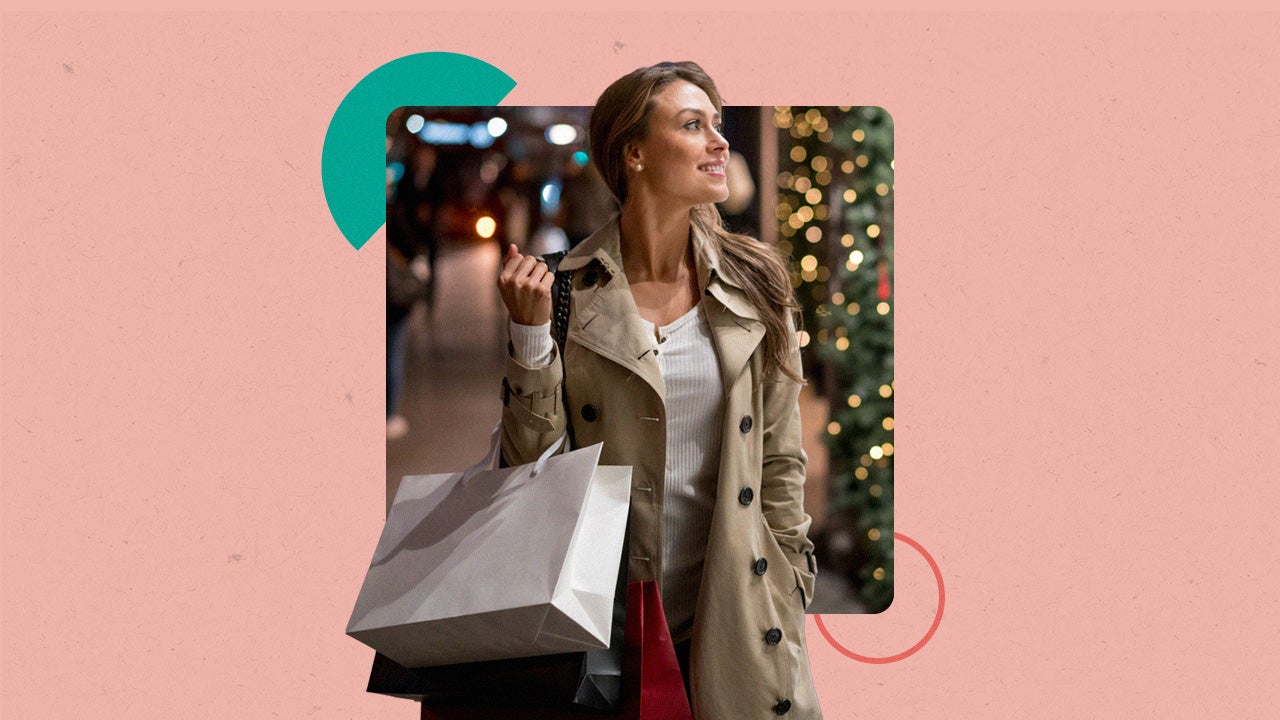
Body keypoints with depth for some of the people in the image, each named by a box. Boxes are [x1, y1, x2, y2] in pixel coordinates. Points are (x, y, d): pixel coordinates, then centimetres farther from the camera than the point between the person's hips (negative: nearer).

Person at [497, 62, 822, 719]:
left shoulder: (754, 283, 0)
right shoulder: (570, 293, -6)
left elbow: (779, 455, 6)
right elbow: (533, 465, -6)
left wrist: (788, 593, 6)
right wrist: (530, 335, -16)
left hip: (734, 612, 2)